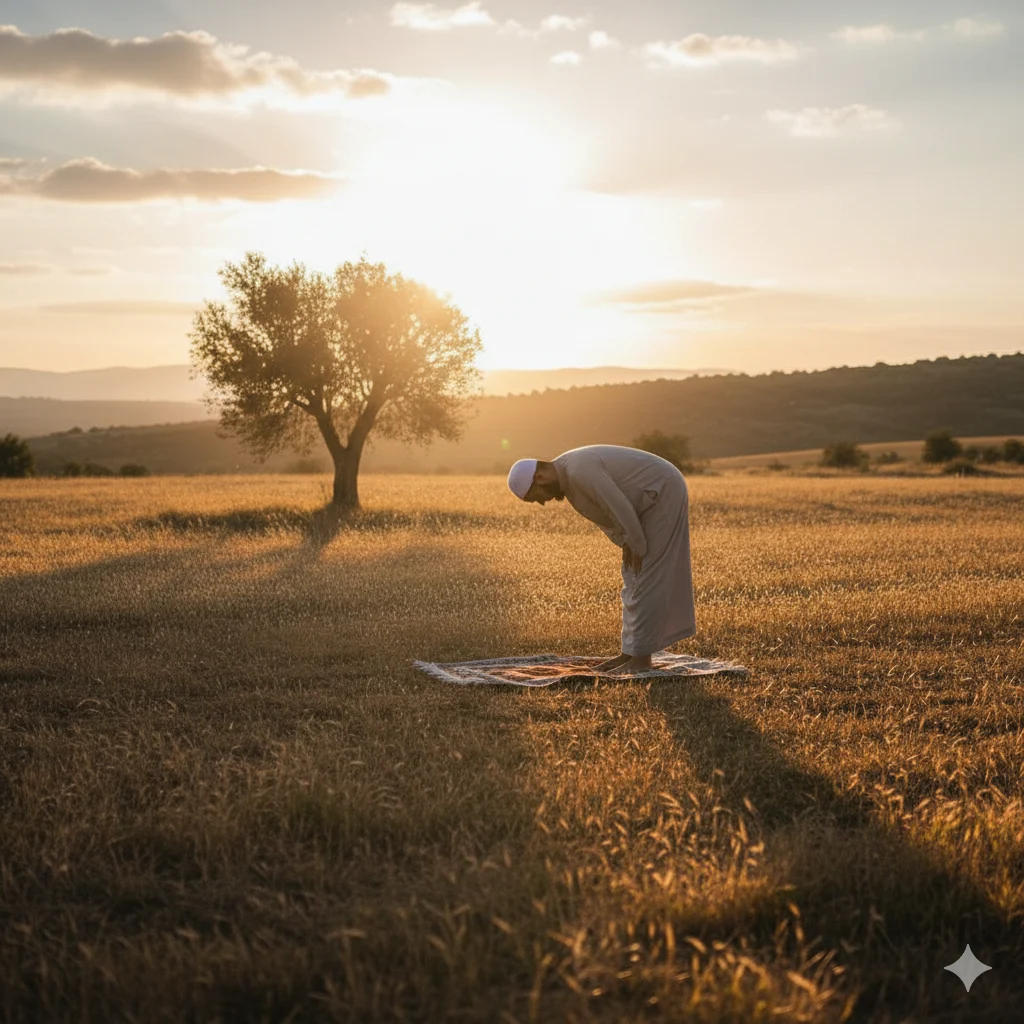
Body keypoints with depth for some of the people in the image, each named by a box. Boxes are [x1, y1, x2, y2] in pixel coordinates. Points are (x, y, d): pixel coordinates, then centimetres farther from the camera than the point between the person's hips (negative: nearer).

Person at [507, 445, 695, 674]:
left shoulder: (580, 472, -27)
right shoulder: (566, 474, 5)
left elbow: (621, 510, -26)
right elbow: (604, 511, 15)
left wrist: (637, 548, -13)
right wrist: (626, 545, 6)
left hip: (664, 496, -10)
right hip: (656, 500, 10)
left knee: (647, 581, -8)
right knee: (635, 579, 10)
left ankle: (641, 658, -2)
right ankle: (630, 654, 15)